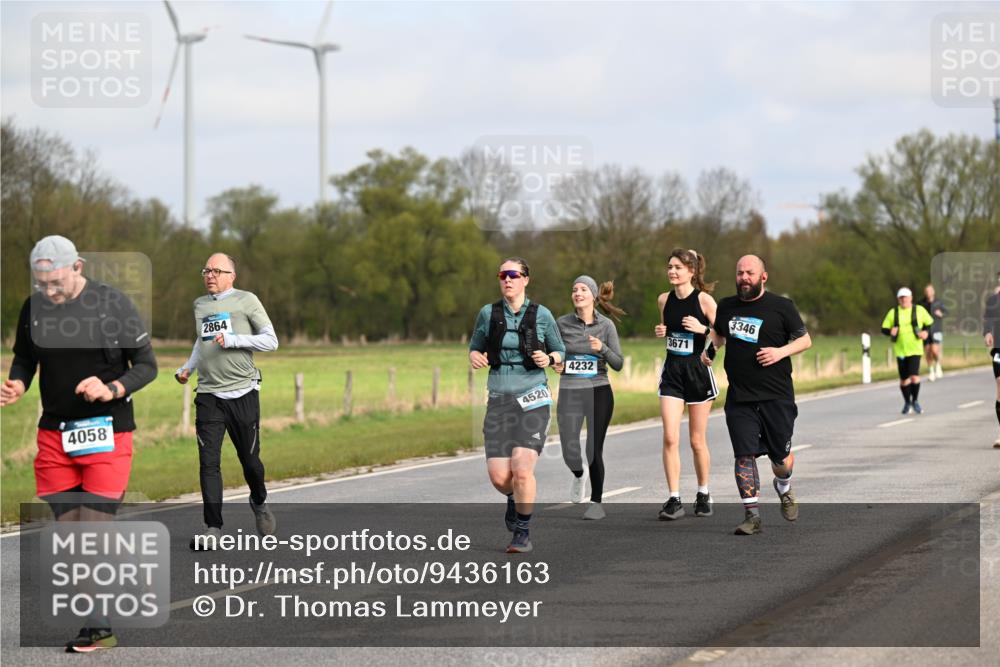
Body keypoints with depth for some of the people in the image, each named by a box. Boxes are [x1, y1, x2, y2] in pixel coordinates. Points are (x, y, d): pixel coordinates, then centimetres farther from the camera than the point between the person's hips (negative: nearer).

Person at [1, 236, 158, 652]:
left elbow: (147, 366, -3)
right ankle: (97, 626, 10)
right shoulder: (33, 308, 3)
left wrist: (112, 390, -21)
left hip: (106, 434, -5)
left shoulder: (113, 304, -8)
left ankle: (98, 628, -3)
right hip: (54, 435, 5)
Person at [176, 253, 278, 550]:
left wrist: (232, 340, -14)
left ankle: (259, 503, 36)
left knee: (249, 459, 7)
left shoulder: (246, 301, 0)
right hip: (209, 395, 3)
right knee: (208, 462, -8)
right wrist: (187, 368, 17)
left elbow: (271, 340, -3)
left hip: (243, 392, -3)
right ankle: (213, 528, -9)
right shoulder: (200, 305, 14)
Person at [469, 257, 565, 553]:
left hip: (533, 398, -2)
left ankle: (522, 533, 2)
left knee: (522, 469, -17)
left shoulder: (541, 315, -1)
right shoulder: (488, 313, 4)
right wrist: (475, 358, -7)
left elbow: (560, 351, 11)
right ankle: (515, 498, 32)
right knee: (499, 476, -6)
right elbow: (474, 348, 16)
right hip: (499, 399, 2)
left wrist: (549, 359, -11)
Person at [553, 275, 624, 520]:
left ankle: (596, 502, 15)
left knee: (594, 451, -2)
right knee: (570, 453, -6)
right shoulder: (562, 323, 1)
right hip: (569, 393, 1)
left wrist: (602, 348, -20)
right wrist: (555, 363, -6)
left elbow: (618, 364, -3)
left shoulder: (606, 325, -1)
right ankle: (579, 474, 30)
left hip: (598, 392, -1)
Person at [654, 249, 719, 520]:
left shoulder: (704, 300, -10)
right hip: (672, 373, 3)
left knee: (697, 441, 7)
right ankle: (674, 499, -5)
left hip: (698, 372, -3)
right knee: (670, 438, -8)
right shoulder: (664, 300, 4)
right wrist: (660, 332, 0)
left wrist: (703, 329, -23)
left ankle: (703, 494, 25)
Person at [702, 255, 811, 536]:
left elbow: (805, 339, 3)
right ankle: (752, 515, -4)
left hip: (776, 396, -2)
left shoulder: (781, 306, -2)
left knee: (781, 457, 5)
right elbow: (718, 333, 29)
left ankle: (784, 488, 39)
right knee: (744, 456, -7)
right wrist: (709, 348, 9)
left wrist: (781, 351, -14)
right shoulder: (726, 307, 9)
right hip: (739, 397, 2)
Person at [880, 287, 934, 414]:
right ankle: (907, 402, 28)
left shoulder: (919, 310, 2)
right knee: (904, 379, 6)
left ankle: (915, 401, 6)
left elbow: (929, 323, 14)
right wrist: (890, 331, -17)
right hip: (900, 350, 2)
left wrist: (926, 332, -7)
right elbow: (884, 329, 6)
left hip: (915, 350, -2)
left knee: (914, 376, -16)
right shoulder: (893, 313, 5)